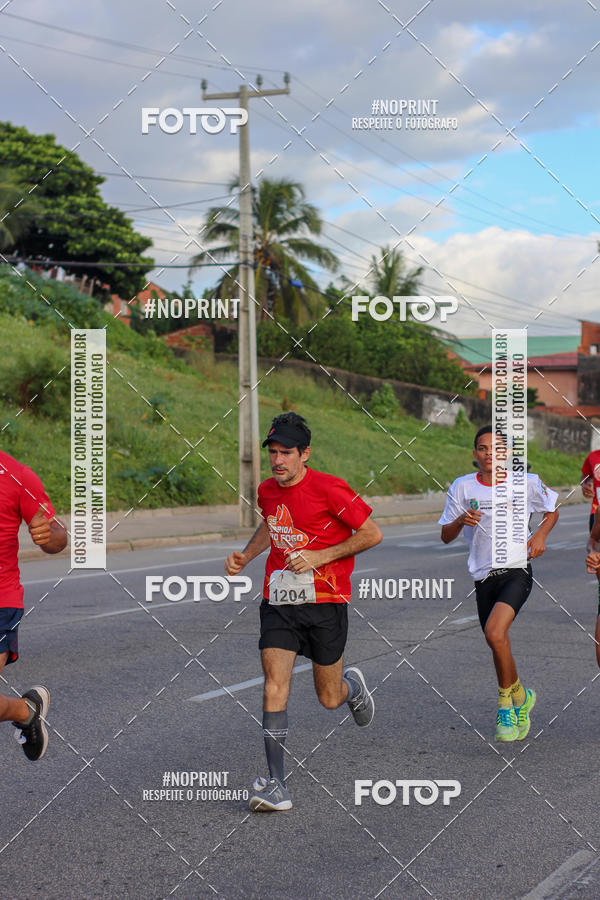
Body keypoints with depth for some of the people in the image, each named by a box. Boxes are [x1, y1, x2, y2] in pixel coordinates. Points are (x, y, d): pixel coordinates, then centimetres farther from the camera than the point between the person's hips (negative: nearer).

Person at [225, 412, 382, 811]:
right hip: (278, 602, 4)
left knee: (329, 699, 8)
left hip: (325, 602, -4)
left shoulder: (329, 489, -14)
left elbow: (372, 534, -9)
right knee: (275, 685, -14)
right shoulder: (267, 491, 5)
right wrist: (245, 556, 10)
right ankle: (276, 784, -13)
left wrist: (320, 556, -16)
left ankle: (353, 684, 46)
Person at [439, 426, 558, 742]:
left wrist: (540, 535, -2)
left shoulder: (526, 483, -2)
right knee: (499, 645, 9)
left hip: (517, 570, -3)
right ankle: (519, 699, 36)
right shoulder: (462, 487, 1)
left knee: (494, 632, -25)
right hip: (484, 576, 3)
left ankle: (509, 698, -4)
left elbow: (552, 511, 17)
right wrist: (461, 521, -16)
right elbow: (446, 536, 5)